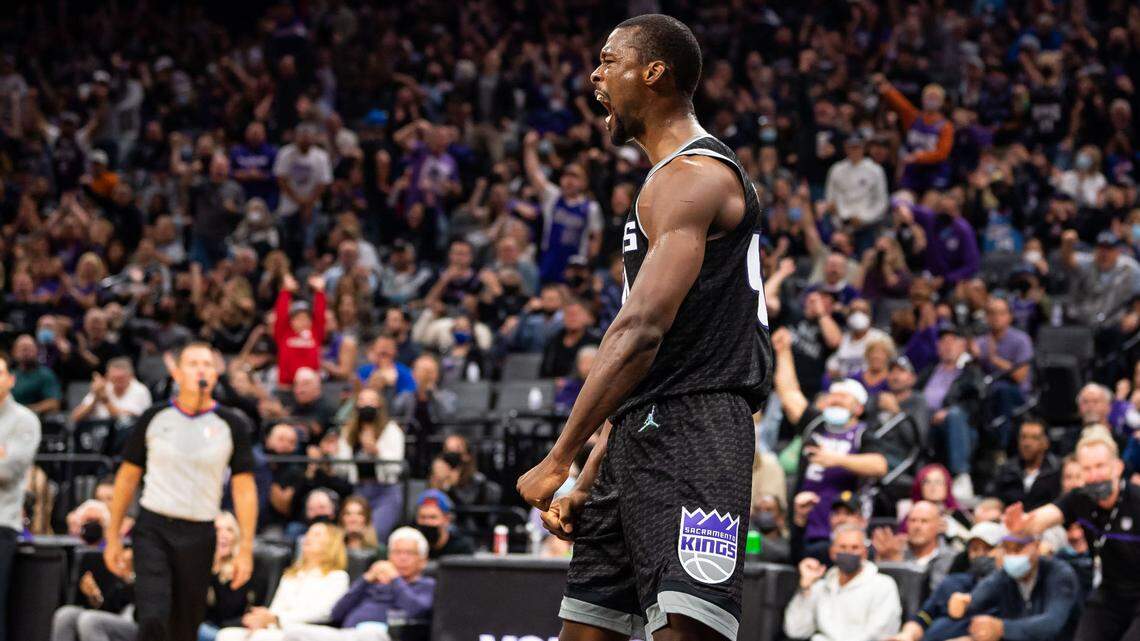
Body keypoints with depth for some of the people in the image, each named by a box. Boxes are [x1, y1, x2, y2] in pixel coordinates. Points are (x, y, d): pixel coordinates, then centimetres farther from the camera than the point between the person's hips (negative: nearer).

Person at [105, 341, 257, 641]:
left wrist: (246, 549, -5)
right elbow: (128, 477, 10)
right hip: (153, 529, -1)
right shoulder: (154, 418, 4)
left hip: (199, 535, 1)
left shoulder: (231, 425, 2)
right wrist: (113, 536, 8)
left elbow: (244, 489, 2)